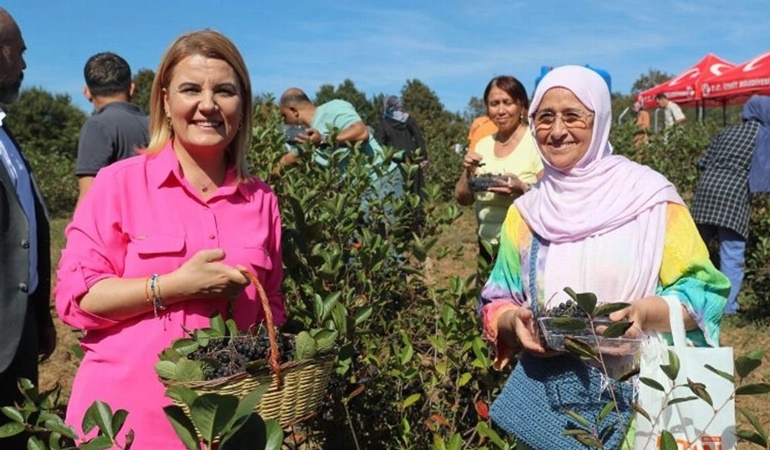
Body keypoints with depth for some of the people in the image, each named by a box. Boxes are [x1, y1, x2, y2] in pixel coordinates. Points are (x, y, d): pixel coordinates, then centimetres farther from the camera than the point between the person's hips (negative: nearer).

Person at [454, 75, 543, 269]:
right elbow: (463, 199, 9)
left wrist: (522, 189, -28)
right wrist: (469, 173, -9)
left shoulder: (536, 142, -10)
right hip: (488, 248, 5)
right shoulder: (483, 145, 6)